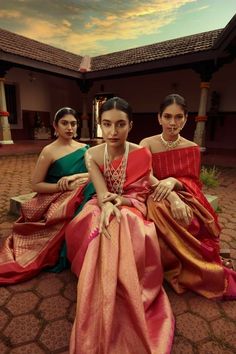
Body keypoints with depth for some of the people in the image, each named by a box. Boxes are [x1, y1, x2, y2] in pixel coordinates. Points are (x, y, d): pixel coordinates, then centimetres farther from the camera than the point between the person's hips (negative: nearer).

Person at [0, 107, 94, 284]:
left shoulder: (84, 148, 8)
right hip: (53, 200, -4)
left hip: (77, 196, 5)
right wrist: (62, 186, -20)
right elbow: (36, 184, -8)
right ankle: (58, 255, -9)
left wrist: (74, 177, -18)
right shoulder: (49, 152, -7)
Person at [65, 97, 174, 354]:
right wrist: (107, 206, -35)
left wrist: (120, 202, -26)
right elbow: (101, 192, -11)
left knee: (122, 229, -36)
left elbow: (140, 195, -4)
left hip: (130, 209, -1)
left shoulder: (142, 154, -7)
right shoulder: (92, 155, -2)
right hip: (102, 209, 2)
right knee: (102, 230, -34)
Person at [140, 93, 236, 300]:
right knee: (160, 209, -37)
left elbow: (194, 183, 1)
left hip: (184, 198, 2)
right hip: (158, 198, -1)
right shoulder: (147, 145, -2)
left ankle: (185, 270, -6)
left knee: (191, 223, -34)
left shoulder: (192, 149, 5)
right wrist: (172, 197, -31)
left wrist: (174, 182, -25)